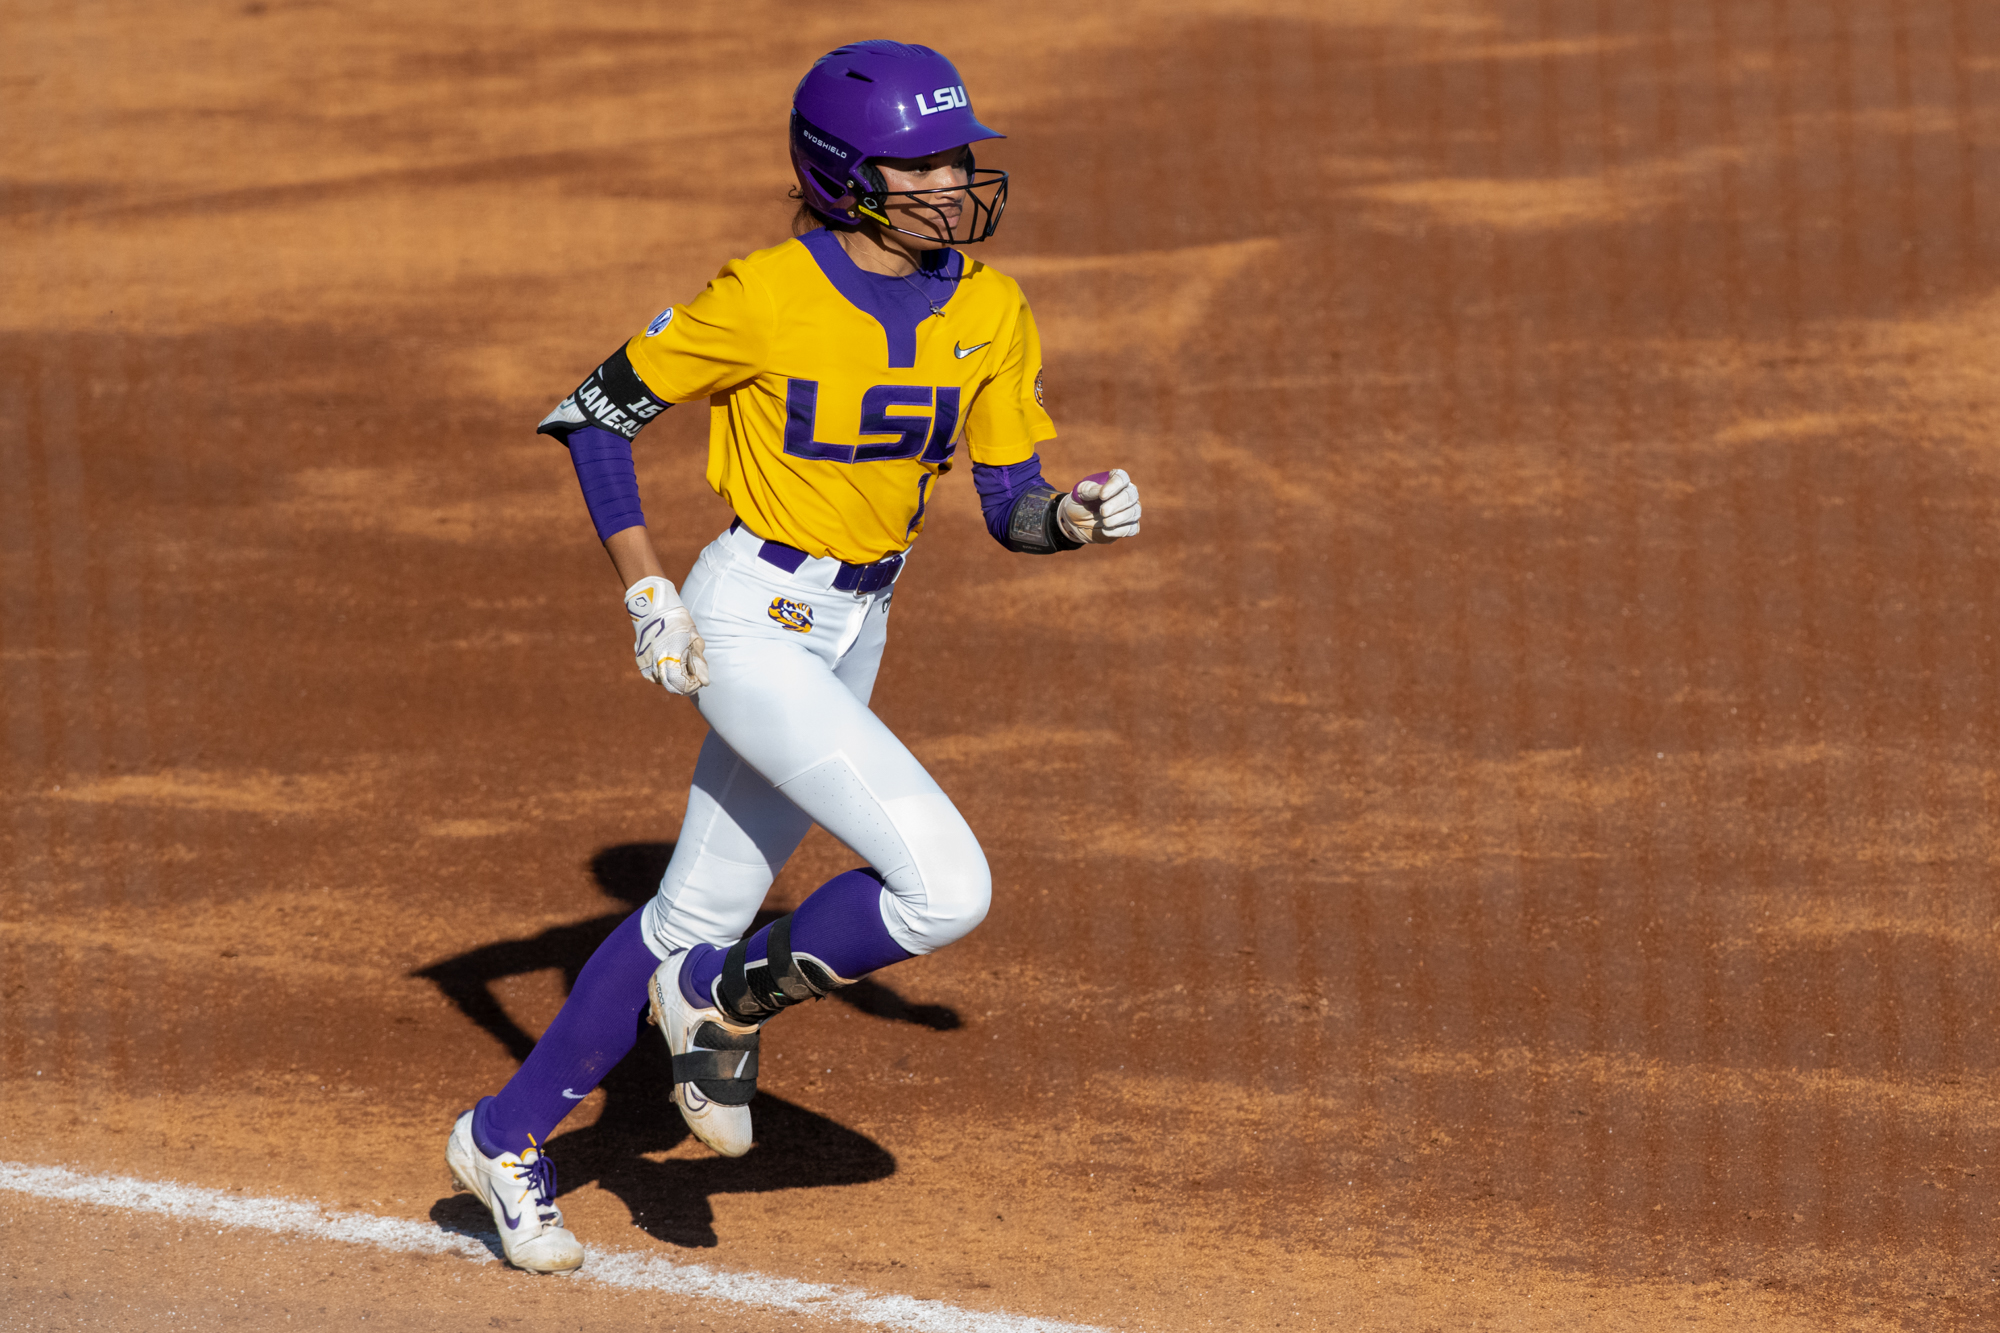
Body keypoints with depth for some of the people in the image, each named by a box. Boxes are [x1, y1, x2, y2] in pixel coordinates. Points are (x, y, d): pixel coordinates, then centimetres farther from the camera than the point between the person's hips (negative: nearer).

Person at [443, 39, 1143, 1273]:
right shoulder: (766, 299, -17)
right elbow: (594, 412, -7)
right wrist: (646, 590, -12)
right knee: (946, 887, -19)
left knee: (701, 915, 16)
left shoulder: (989, 313, -1)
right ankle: (733, 1000, 6)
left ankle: (509, 1140, 31)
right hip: (749, 627, -7)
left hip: (852, 637, 7)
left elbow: (1014, 507, 4)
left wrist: (1083, 517, -18)